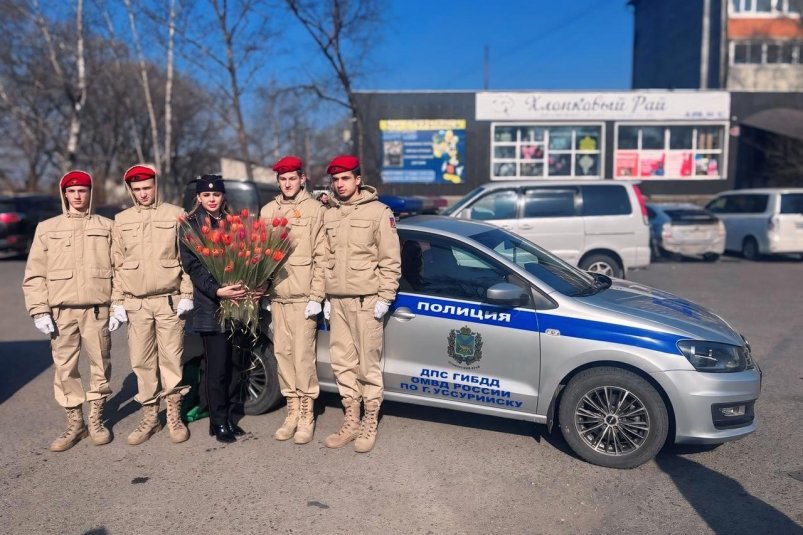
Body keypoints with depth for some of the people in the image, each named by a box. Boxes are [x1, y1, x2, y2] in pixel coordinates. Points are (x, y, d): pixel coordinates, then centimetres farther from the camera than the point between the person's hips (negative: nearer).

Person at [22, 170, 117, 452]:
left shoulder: (106, 227, 7)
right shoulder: (47, 228, 8)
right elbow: (34, 274, 6)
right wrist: (39, 311, -3)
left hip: (97, 309, -1)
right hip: (60, 311, 1)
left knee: (100, 365, 6)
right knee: (65, 369, 4)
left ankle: (96, 419, 21)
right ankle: (75, 423, 18)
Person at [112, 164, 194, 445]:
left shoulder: (175, 215, 2)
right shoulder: (121, 220, 10)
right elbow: (117, 263, 11)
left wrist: (186, 294, -5)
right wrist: (117, 301, 5)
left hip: (170, 301, -2)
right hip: (136, 303, 3)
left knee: (171, 359, 2)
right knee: (141, 361, 5)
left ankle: (174, 416, 14)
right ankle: (149, 416, 17)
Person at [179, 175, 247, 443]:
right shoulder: (190, 225, 2)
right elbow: (192, 265, -6)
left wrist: (247, 287, -4)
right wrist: (217, 291, -21)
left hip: (237, 301, 4)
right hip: (210, 305, -4)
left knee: (235, 364, 7)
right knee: (217, 367, -1)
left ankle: (230, 416, 19)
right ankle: (219, 422, 11)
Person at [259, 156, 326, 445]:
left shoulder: (314, 209, -2)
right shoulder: (268, 210, 13)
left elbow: (320, 256, -6)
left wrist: (316, 296, -10)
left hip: (303, 296, -5)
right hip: (277, 294, 5)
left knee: (303, 356, -3)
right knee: (283, 354, 8)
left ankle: (307, 416, 9)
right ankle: (292, 412, 21)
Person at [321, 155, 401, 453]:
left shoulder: (378, 212, -3)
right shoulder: (329, 215, 14)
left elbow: (390, 260, -6)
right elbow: (326, 259, 16)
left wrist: (385, 298, -10)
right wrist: (327, 297, 12)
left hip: (366, 301, -5)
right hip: (337, 301, 5)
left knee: (368, 365, 0)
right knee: (342, 363, 8)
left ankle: (370, 425, 12)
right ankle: (351, 422, 21)